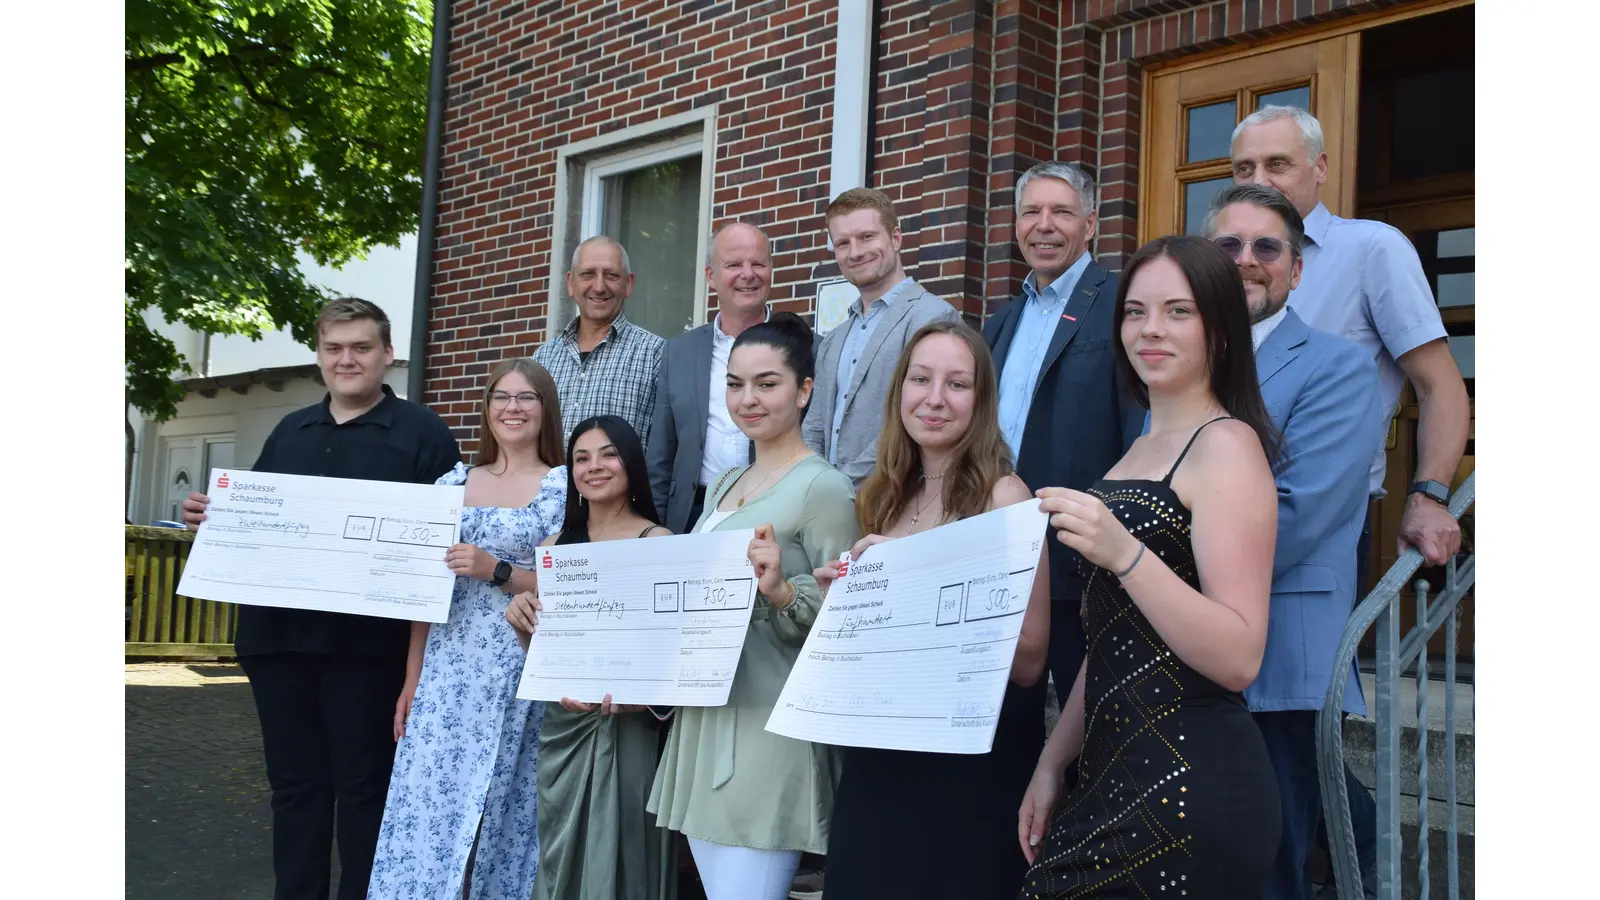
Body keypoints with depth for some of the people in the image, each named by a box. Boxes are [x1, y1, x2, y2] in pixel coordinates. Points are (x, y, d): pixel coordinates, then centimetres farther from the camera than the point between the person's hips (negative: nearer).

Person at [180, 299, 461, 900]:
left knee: (363, 783, 2)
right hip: (278, 633, 5)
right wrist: (213, 518, 4)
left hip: (365, 640, -5)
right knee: (293, 781, 11)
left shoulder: (422, 433, 1)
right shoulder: (289, 432, 17)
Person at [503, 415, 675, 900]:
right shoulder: (556, 546, 9)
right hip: (561, 725, 5)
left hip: (623, 727, -5)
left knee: (614, 857, 2)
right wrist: (521, 623, -5)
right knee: (560, 859, 14)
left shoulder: (657, 542, -8)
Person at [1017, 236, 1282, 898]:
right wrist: (1052, 762, 14)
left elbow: (1239, 659, -20)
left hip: (1189, 787, -8)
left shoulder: (1227, 444, -11)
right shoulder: (1141, 450, 14)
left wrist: (1124, 554, -30)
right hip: (1116, 772, 8)